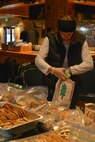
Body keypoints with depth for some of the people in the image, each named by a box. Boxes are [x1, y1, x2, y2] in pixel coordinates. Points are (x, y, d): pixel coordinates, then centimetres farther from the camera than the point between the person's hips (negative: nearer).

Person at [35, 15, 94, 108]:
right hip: (51, 83, -1)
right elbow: (38, 60, -13)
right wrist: (52, 70, -30)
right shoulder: (50, 39, -9)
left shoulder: (81, 41, -6)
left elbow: (89, 63, -10)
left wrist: (70, 70, -22)